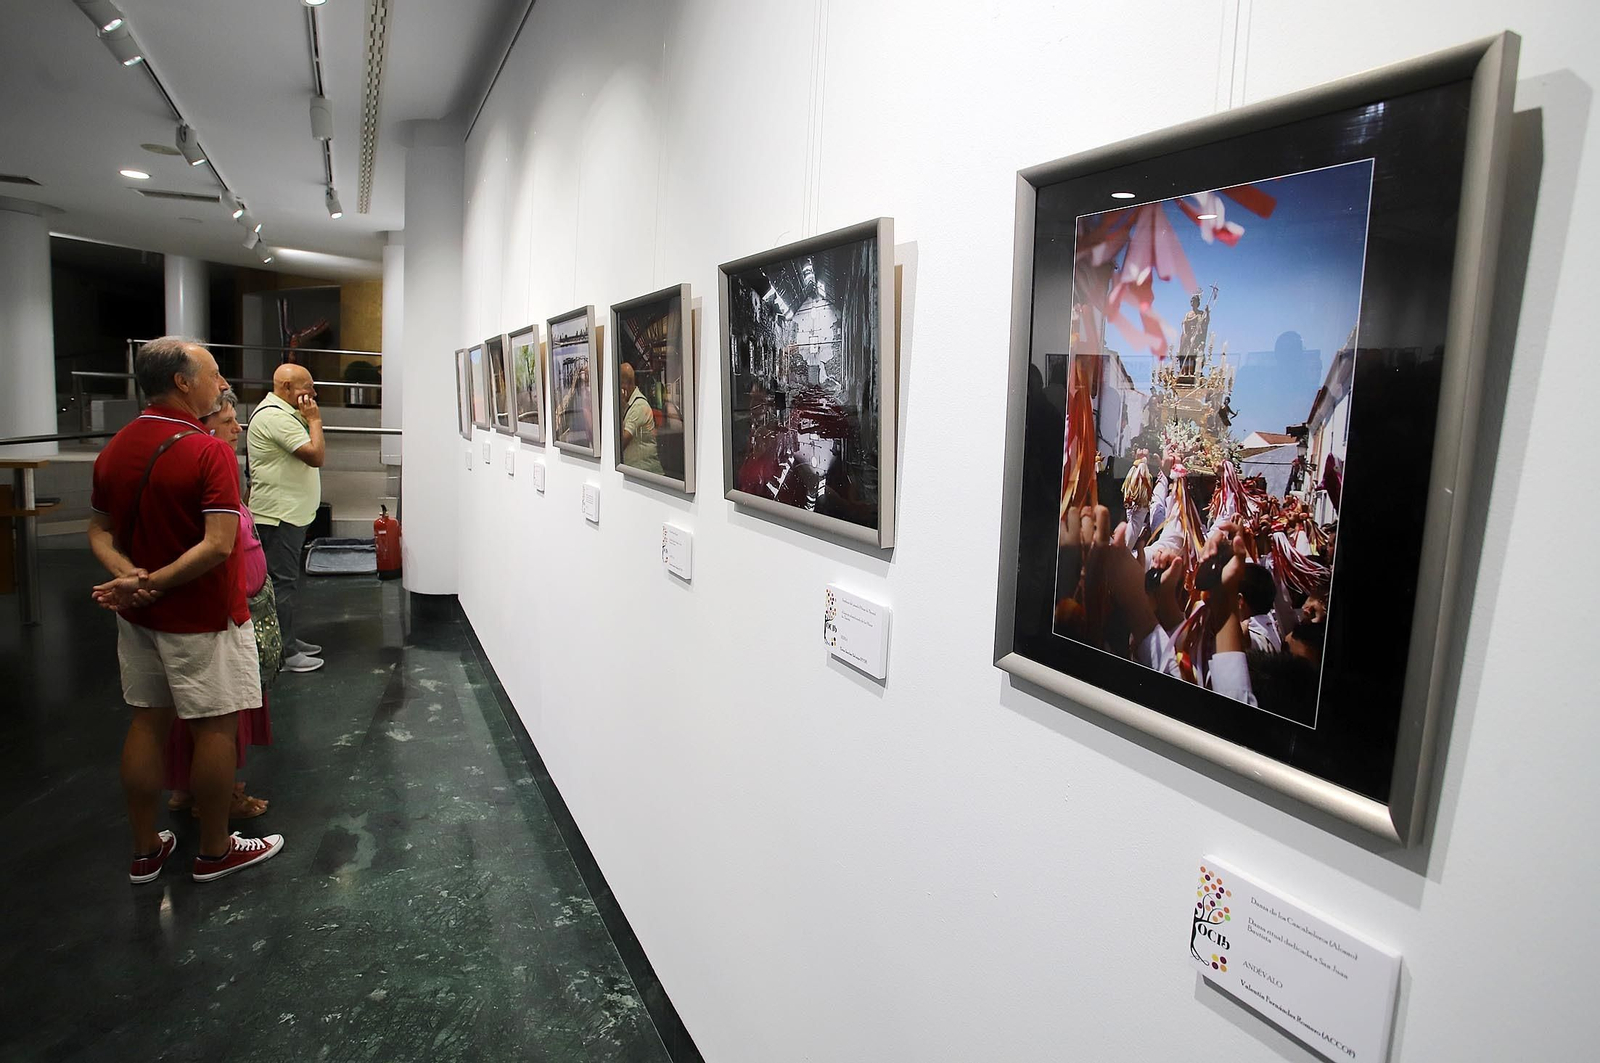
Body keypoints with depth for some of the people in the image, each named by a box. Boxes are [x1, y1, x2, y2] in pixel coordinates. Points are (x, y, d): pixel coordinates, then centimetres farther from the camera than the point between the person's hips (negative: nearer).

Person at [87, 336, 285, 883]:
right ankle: (214, 851, 19)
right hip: (201, 618, -8)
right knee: (216, 726, 6)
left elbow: (99, 531, 6)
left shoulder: (114, 449, 5)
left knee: (147, 722, 16)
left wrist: (131, 577, -10)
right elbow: (217, 546, -27)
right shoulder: (208, 452, -20)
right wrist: (152, 585, -18)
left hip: (138, 616, 8)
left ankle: (145, 850, 29)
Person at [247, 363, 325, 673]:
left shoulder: (280, 412, 16)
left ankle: (287, 642, 27)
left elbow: (314, 453, 18)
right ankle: (284, 654, 1)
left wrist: (308, 419, 8)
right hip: (280, 515, -11)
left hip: (287, 513, 11)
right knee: (283, 581, -5)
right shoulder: (276, 417, -18)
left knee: (285, 580, 17)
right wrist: (314, 419, -12)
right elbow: (316, 456, -23)